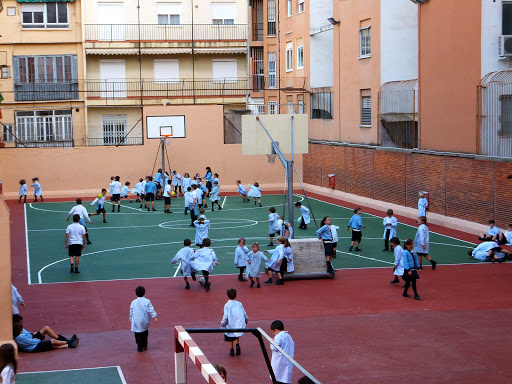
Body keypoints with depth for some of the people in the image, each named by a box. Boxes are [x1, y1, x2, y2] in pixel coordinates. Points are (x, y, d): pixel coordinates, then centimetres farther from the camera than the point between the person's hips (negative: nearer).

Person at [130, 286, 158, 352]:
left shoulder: (133, 302, -2)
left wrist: (131, 320, 17)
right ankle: (144, 346, 27)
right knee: (145, 333, 20)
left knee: (138, 335, 4)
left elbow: (131, 312, 6)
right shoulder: (147, 301, -5)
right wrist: (155, 317, -12)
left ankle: (140, 347, 3)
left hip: (136, 323, -2)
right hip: (145, 322, 2)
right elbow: (151, 310, -11)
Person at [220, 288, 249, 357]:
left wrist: (223, 323, 0)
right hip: (239, 323, 3)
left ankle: (231, 350, 13)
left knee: (230, 338, 13)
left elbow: (225, 316, -14)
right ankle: (237, 345, -2)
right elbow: (244, 313, 6)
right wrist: (246, 320, 23)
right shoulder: (239, 304, 0)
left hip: (230, 324, -3)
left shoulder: (227, 305, -10)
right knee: (236, 336, 21)